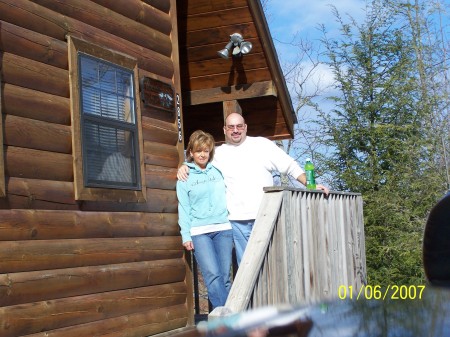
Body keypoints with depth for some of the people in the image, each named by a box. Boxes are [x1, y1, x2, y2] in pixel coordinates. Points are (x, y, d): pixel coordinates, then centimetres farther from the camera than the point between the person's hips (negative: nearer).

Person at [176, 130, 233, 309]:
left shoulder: (218, 171, 14)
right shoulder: (185, 177, 8)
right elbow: (184, 208, 4)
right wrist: (185, 235, -3)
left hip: (223, 228, 3)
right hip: (199, 232, -3)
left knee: (225, 276, 0)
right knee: (213, 275, -15)